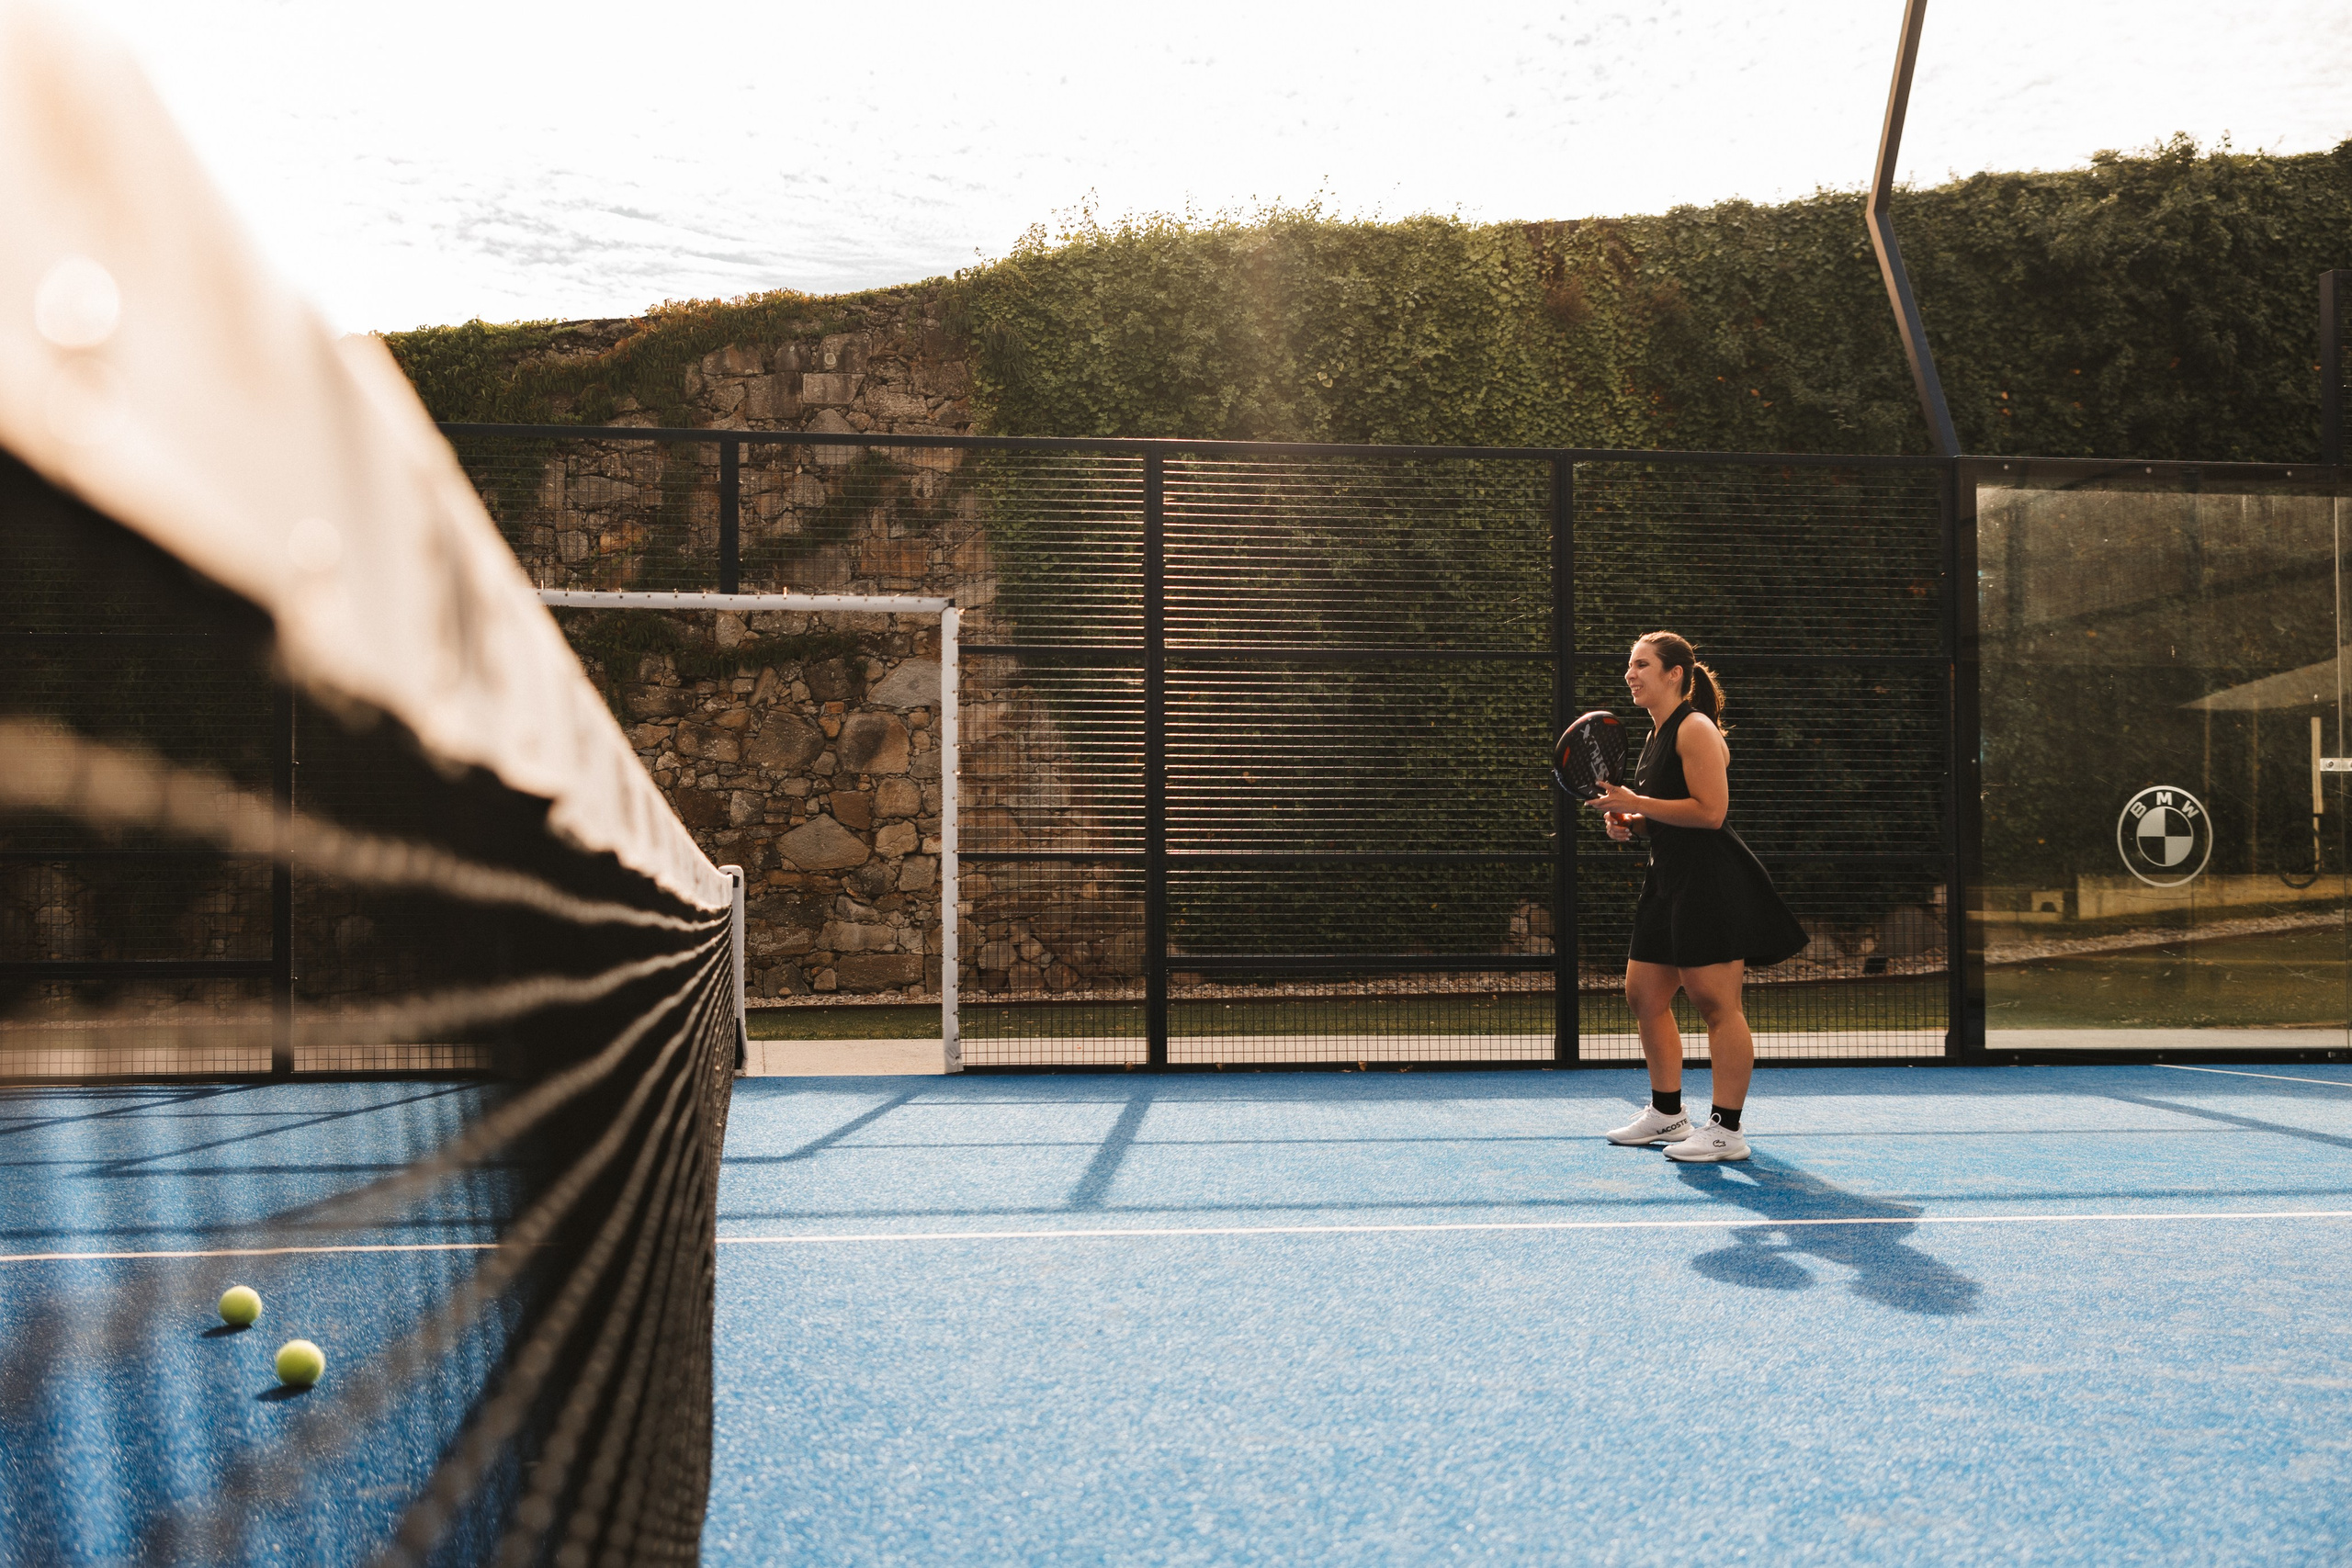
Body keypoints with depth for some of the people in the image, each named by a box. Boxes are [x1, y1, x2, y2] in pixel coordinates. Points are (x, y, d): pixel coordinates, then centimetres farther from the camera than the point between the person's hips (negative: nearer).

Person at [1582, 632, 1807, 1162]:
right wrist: (1628, 822, 7)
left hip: (1711, 880, -10)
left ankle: (1726, 1130, 1)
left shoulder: (1695, 728, -12)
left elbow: (1710, 811, -21)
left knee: (1716, 1004, -6)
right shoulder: (1657, 734, 17)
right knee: (1644, 995, 13)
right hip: (1669, 881, 10)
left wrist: (1634, 803, -17)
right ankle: (1666, 1114, 25)